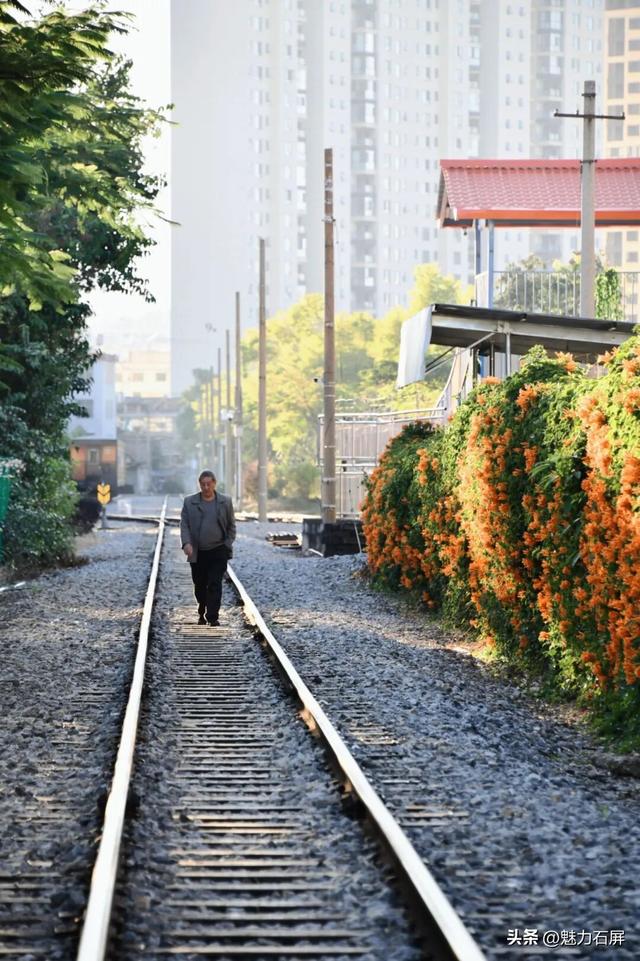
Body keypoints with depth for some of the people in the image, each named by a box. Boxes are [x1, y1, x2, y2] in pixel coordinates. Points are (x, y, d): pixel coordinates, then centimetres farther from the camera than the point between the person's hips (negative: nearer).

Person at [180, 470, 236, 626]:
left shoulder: (225, 502, 4)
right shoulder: (189, 502, 4)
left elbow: (231, 526, 10)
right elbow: (184, 525, 0)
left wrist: (228, 545, 0)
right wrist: (186, 543, -15)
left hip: (218, 552, -1)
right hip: (197, 553, 1)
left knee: (215, 585, -9)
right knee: (199, 586, 10)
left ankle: (212, 617, -10)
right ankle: (202, 614, 29)